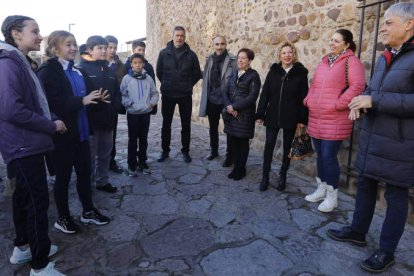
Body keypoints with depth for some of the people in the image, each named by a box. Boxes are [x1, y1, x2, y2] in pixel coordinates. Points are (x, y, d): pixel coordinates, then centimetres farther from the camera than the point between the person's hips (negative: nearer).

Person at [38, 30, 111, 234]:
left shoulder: (76, 70, 10)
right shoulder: (47, 71, -11)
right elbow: (52, 103, -22)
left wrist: (94, 98, -2)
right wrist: (82, 101, -25)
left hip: (81, 131, 7)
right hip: (62, 134, -6)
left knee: (85, 173, 14)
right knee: (63, 176, 8)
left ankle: (88, 211, 31)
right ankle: (63, 218, 26)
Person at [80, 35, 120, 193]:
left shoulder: (109, 70, 13)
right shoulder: (83, 69, -8)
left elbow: (117, 93, 12)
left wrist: (114, 107, -3)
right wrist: (93, 105, -21)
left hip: (107, 119, 6)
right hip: (90, 120, -6)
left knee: (105, 153, 16)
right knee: (90, 155, 5)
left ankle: (102, 181, 30)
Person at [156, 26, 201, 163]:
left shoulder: (191, 54, -2)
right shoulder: (164, 53, -1)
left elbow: (197, 74, 7)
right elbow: (159, 72, 8)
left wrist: (188, 85, 4)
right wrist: (166, 84, 7)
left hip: (185, 95, 0)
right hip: (167, 95, 1)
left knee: (186, 124, 6)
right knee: (166, 124, 8)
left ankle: (185, 151, 20)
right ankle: (165, 150, 22)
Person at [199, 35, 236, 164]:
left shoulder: (232, 60, -11)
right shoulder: (209, 59, 5)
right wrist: (205, 98, 8)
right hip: (212, 100, 5)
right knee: (213, 127, 18)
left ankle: (229, 156, 19)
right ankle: (214, 150, 36)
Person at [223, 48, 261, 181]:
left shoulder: (253, 75, -7)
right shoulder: (234, 74, 11)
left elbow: (252, 97, -15)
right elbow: (226, 92, 8)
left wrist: (234, 107, -15)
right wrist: (229, 106, -10)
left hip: (245, 114, -5)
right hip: (231, 113, 5)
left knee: (243, 142, 5)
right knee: (233, 141, 9)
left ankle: (241, 169, 19)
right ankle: (236, 167, 24)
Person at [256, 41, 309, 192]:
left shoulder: (300, 73, -2)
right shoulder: (273, 71, 5)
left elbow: (303, 98, -3)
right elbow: (264, 94, 3)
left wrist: (303, 119, -8)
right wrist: (260, 114, -2)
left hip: (291, 118, -1)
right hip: (272, 116, 2)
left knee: (287, 147, 9)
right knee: (269, 146, 2)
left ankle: (282, 177, 25)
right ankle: (265, 177, 13)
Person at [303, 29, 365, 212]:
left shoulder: (351, 61, -4)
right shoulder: (324, 62, 17)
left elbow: (357, 86, -16)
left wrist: (339, 104, -18)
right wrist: (308, 100, 10)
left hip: (335, 120, -7)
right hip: (316, 118, 7)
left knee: (329, 157, -5)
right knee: (320, 155, 13)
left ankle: (332, 196, 11)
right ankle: (321, 189, 27)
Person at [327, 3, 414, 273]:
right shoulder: (385, 58, 13)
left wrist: (374, 101, -23)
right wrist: (361, 101, 3)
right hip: (371, 137, 8)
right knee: (365, 185, 17)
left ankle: (387, 251, 20)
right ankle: (358, 231, 36)